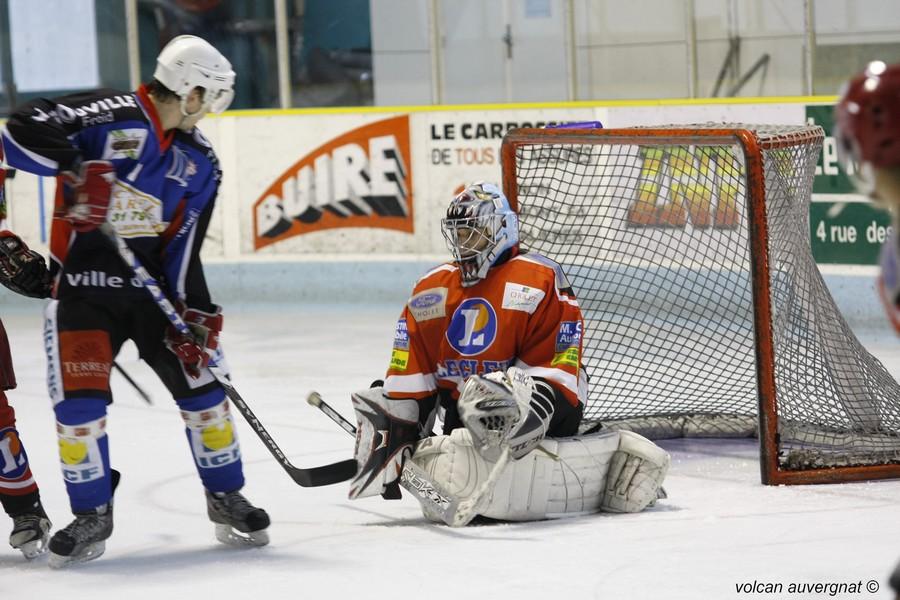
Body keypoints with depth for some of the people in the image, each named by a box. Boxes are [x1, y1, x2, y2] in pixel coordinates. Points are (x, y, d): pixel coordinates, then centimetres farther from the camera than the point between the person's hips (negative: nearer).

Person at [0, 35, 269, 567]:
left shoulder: (199, 162, 6)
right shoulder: (111, 116, -13)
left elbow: (184, 246, 6)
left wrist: (196, 312, -5)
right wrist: (76, 169, -36)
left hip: (152, 283, 5)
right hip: (83, 283, -5)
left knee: (200, 381, 2)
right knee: (79, 400, -9)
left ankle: (226, 499, 20)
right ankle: (92, 516, 7)